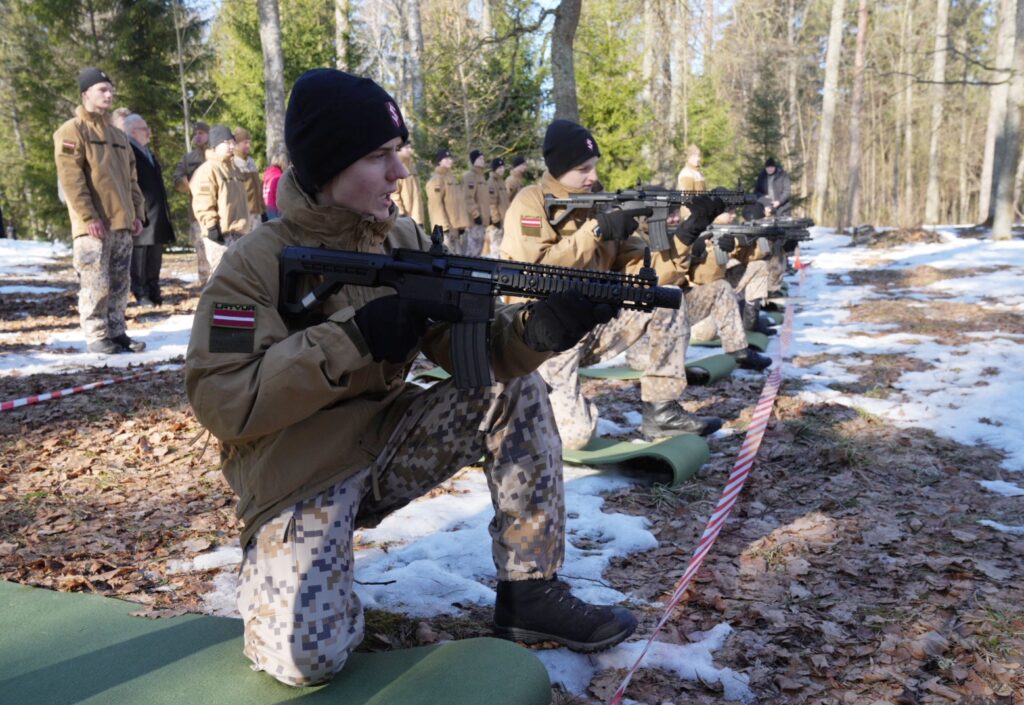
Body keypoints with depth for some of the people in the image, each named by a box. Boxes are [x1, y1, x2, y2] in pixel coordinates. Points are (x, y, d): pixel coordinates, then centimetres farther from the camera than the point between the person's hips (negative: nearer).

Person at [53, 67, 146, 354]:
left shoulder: (118, 135, 20)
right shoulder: (72, 130, -3)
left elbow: (131, 179, 22)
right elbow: (71, 179, -11)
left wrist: (137, 212, 12)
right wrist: (88, 217, -17)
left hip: (122, 223, 7)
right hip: (94, 226, -7)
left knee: (119, 284, 9)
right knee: (95, 285, -5)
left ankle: (116, 333, 17)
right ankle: (96, 337, 2)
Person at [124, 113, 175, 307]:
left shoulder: (148, 152, 21)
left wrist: (165, 209, 19)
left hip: (157, 214, 9)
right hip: (141, 214, -9)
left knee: (155, 257, 12)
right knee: (139, 257, -2)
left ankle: (154, 293, 18)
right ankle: (141, 295, 3)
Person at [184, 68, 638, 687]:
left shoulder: (406, 243, 3)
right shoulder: (256, 265, -14)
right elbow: (221, 404, -22)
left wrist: (540, 328, -26)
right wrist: (354, 339, -28)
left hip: (389, 440, 6)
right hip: (299, 478, -5)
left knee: (517, 388, -10)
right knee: (306, 657, -23)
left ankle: (531, 592, -2)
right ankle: (269, 572, 14)